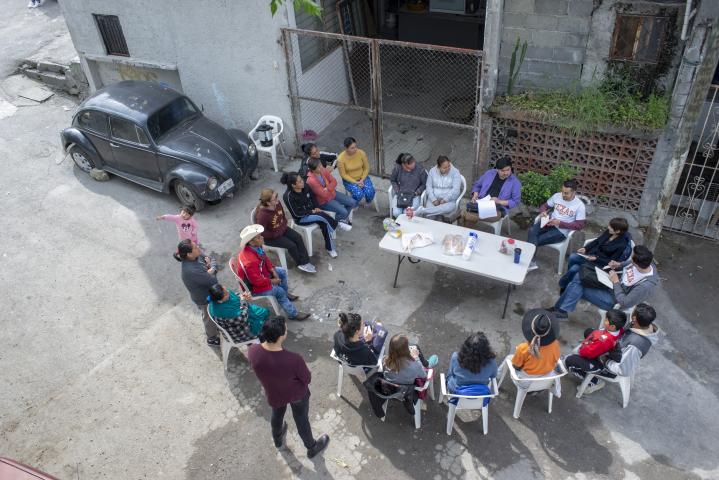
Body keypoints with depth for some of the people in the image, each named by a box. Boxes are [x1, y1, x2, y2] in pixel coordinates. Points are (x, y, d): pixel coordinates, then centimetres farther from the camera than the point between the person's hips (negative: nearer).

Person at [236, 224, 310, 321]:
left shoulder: (256, 247, -15)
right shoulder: (249, 262, -42)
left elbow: (266, 259, 5)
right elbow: (257, 281, -32)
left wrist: (274, 272, -5)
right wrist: (272, 281, -17)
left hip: (261, 274, 9)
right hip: (254, 288, -9)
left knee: (282, 272, 15)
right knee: (279, 291, -9)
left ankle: (286, 295, 37)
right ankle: (293, 314, 8)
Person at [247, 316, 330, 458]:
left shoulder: (252, 351, -31)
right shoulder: (294, 360, -42)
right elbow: (307, 379, -21)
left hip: (273, 394, 3)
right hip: (297, 394, -3)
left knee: (277, 414, 35)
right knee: (302, 420, 25)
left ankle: (278, 439, 65)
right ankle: (312, 448, 53)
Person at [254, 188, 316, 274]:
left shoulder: (277, 203, -14)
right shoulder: (262, 215, -36)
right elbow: (262, 233, -26)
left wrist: (284, 226, -4)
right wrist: (277, 234, -18)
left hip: (282, 228, 8)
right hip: (270, 236, -7)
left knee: (298, 238, -6)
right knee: (291, 245, -15)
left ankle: (305, 262, -1)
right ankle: (301, 264, 8)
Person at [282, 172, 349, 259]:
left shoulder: (305, 187, -9)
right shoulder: (288, 196, -26)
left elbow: (313, 197, 10)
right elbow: (296, 214, -21)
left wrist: (316, 207, -7)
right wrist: (311, 211, -17)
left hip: (312, 211, 6)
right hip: (301, 218, -6)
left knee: (325, 224, -20)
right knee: (322, 216, -30)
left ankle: (330, 248, -9)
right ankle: (338, 225, -4)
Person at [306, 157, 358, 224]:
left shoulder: (323, 170, -11)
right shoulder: (311, 181, -32)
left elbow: (334, 181, -5)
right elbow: (325, 195, -29)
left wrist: (328, 188, -22)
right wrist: (331, 187, -18)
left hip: (332, 193, 7)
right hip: (324, 201, -7)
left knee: (353, 202, 2)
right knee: (344, 212, -20)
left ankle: (343, 218, 26)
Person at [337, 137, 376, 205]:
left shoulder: (361, 153, -16)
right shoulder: (340, 159, -23)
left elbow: (366, 168, -4)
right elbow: (343, 175, -14)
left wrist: (362, 180, -15)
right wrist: (356, 182, -19)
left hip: (362, 177, 2)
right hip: (349, 180, -2)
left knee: (370, 192, -21)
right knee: (358, 194, -28)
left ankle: (367, 202, 17)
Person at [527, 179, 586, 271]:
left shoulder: (579, 205, -11)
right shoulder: (557, 196, 3)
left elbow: (579, 225, -13)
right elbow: (544, 205, 15)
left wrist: (560, 223, -21)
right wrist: (543, 212, -11)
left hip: (561, 230, -5)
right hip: (549, 222, 5)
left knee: (536, 241, -25)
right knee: (532, 231, -28)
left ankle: (531, 261, -5)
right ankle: (531, 262, -31)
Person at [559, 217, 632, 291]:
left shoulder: (622, 244, -23)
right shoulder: (608, 232, -7)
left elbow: (612, 261, -16)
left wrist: (596, 259, -24)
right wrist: (585, 248, -6)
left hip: (600, 263, -6)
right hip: (592, 254, 6)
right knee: (572, 257, -19)